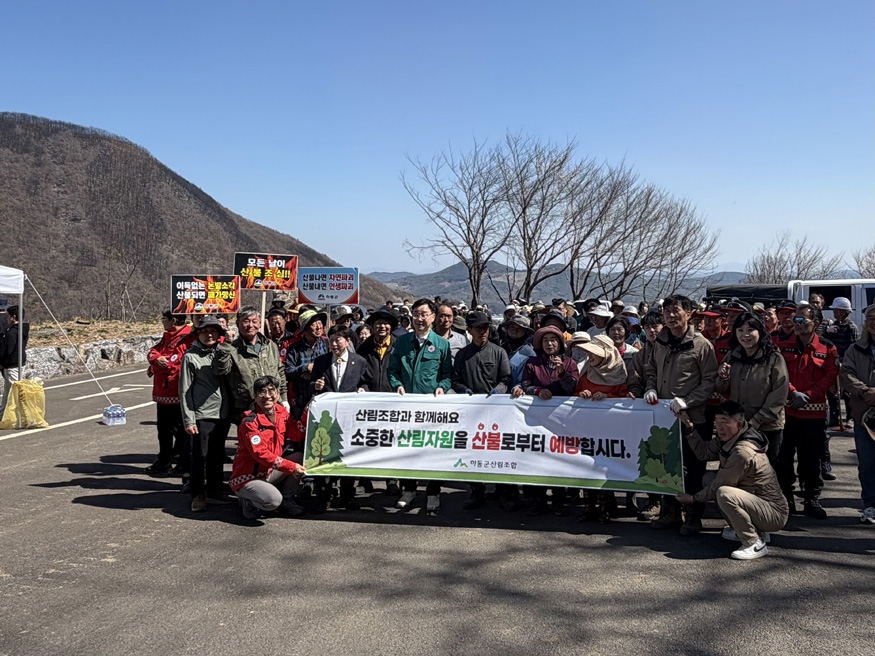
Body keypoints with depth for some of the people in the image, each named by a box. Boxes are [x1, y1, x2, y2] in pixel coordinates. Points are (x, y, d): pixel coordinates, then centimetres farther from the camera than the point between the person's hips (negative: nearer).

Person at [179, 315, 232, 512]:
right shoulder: (190, 356, -3)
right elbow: (184, 390, -4)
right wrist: (188, 419, -9)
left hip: (222, 414, 5)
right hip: (201, 415, -5)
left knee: (218, 455, 13)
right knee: (200, 456, -1)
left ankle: (215, 491, 25)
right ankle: (198, 495, 12)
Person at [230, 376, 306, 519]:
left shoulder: (281, 412, 1)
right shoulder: (250, 422, -20)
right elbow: (261, 454, -24)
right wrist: (291, 467, -26)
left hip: (270, 472, 7)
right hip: (247, 479, -7)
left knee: (301, 458, -9)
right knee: (273, 500, -32)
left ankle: (287, 499, 7)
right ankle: (247, 501, 1)